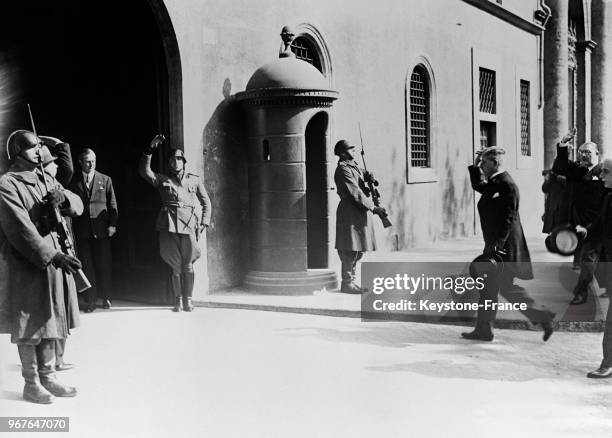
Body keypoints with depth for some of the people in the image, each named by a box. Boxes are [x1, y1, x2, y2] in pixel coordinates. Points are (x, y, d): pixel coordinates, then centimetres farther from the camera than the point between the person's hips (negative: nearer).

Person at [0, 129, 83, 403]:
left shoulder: (46, 180, 12)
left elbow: (78, 206, 11)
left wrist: (63, 198, -13)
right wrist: (53, 256, -23)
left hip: (53, 257, 7)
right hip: (26, 263, -7)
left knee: (49, 320, 13)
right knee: (30, 325, 1)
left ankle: (48, 376, 24)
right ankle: (31, 383, 14)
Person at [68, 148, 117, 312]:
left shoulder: (105, 180, 8)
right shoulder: (73, 182, 7)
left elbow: (112, 204, 7)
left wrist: (112, 224, -3)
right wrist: (70, 229, -1)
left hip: (101, 230, 0)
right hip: (82, 231, 0)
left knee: (104, 265, 3)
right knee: (87, 267, 3)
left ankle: (106, 297, 16)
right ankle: (90, 300, 9)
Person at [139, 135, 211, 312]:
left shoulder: (194, 180, 17)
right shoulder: (162, 180, 15)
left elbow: (206, 202, 16)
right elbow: (144, 171, -1)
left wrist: (204, 223, 3)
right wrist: (150, 149, -8)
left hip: (189, 224, 0)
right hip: (169, 224, 0)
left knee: (187, 265, -1)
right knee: (175, 265, 1)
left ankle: (188, 300, 7)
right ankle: (178, 300, 10)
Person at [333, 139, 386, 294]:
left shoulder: (353, 165, 18)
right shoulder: (343, 169, -13)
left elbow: (361, 187, 23)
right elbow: (355, 193, -18)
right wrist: (373, 208, -18)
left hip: (361, 213, 10)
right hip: (350, 213, -10)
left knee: (359, 250, 13)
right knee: (350, 251, -6)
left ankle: (350, 281, 20)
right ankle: (347, 283, 1)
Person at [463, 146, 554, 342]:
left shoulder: (507, 185, -17)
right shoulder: (494, 183, 11)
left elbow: (509, 218, -22)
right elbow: (478, 186, 33)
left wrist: (498, 244, -24)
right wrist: (474, 166, 20)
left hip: (504, 246, -10)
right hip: (494, 245, 10)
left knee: (506, 287, -5)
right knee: (489, 286, 12)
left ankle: (542, 316, 6)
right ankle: (483, 329, 18)